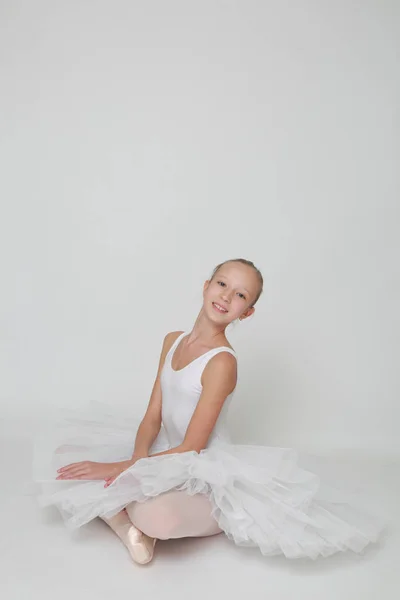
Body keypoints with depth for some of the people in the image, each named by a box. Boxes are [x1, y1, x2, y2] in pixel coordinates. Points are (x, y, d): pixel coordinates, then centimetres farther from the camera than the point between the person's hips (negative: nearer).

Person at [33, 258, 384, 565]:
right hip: (164, 457, 7)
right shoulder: (173, 341, 2)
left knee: (159, 516, -39)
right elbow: (152, 417, 2)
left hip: (207, 475, -7)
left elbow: (192, 448, -20)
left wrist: (122, 468, -21)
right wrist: (138, 459, -18)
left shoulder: (222, 362, -20)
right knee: (67, 451, 1)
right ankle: (127, 517, -9)